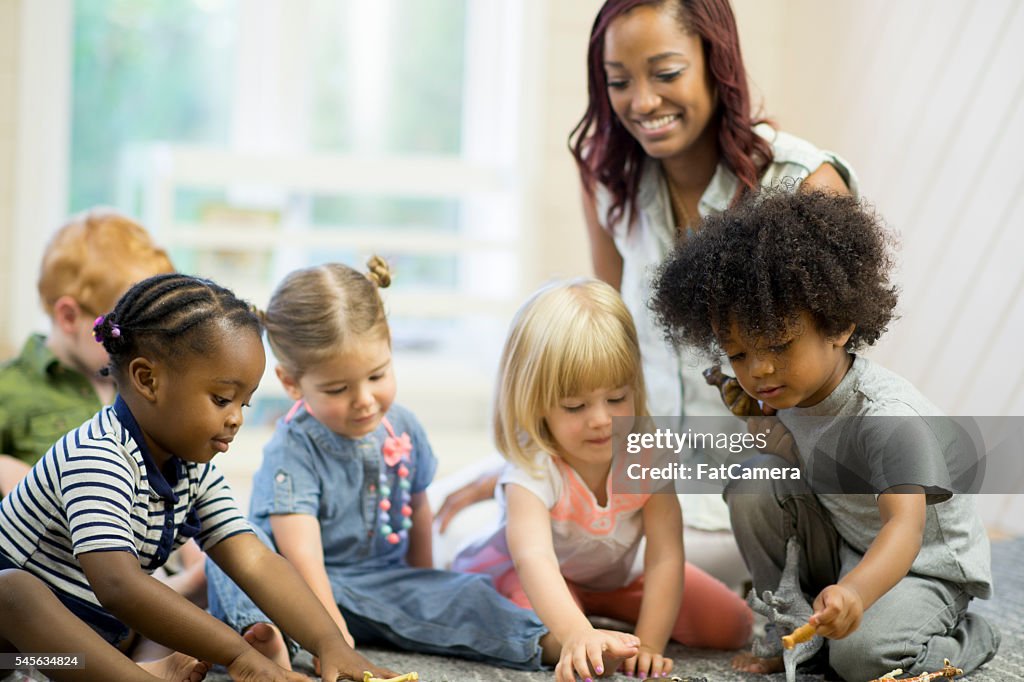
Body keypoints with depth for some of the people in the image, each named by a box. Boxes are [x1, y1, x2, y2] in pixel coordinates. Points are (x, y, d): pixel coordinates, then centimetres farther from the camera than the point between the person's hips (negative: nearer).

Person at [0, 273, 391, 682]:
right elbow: (118, 587, -39)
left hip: (93, 639, 9)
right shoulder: (97, 459, -26)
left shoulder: (193, 470, 3)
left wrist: (330, 643, -17)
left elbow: (255, 562, -3)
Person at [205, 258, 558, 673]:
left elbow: (416, 509, 16)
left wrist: (424, 587, 24)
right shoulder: (292, 452, -19)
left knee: (462, 593, -19)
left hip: (383, 582, 5)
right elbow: (300, 555, -29)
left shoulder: (402, 428, -1)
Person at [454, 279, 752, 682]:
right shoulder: (533, 468, -36)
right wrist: (577, 633, -73)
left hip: (619, 572, 5)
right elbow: (533, 557, -54)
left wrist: (648, 644, -42)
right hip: (551, 577, -4)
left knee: (732, 626, -8)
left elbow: (665, 557, -29)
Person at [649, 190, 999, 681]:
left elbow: (905, 524, -46)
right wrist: (771, 439, -6)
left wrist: (857, 590, -64)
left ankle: (968, 639, 1)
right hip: (841, 546, 7)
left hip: (925, 565, -7)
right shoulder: (788, 391, -8)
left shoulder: (889, 419, -32)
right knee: (753, 485, -12)